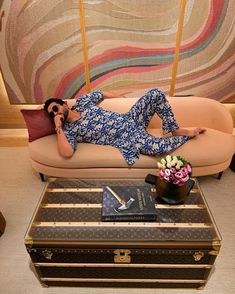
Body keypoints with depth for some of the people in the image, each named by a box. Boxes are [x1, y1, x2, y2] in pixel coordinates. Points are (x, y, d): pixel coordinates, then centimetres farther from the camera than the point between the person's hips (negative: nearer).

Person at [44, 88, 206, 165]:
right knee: (157, 147, -31)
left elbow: (103, 94, 25)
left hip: (130, 120, 6)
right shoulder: (68, 130, -4)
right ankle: (186, 137, 3)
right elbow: (67, 153, -23)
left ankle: (175, 130, 3)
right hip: (129, 140, -5)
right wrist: (58, 127, -21)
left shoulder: (82, 102, 9)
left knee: (156, 93, -11)